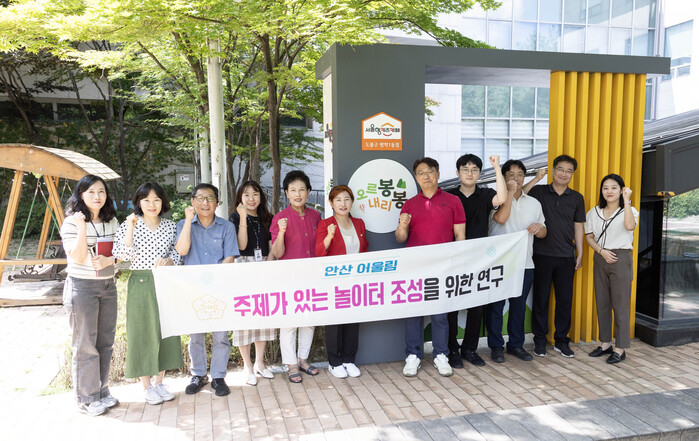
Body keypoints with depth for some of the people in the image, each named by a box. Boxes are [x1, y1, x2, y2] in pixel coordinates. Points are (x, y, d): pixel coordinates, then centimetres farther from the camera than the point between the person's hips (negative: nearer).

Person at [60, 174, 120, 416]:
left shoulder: (111, 221, 8)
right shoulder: (71, 222, -8)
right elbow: (77, 257, -16)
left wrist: (109, 260, -10)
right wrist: (82, 227, -25)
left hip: (108, 285, 6)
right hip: (82, 286, -6)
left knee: (105, 341, 12)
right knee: (85, 344, 1)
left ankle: (102, 391, 25)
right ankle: (87, 398, 13)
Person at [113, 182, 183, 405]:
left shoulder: (170, 226, 7)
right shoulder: (129, 225, -1)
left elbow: (178, 253, 9)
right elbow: (124, 257, -11)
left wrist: (168, 260, -11)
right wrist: (130, 229, -19)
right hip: (140, 284, -3)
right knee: (142, 333, 3)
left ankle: (159, 382, 24)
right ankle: (147, 386, 17)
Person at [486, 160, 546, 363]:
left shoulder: (534, 203, 15)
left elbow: (543, 233, 18)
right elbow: (501, 218, -21)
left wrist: (539, 228, -6)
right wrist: (510, 192, -14)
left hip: (524, 263, 4)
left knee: (519, 305, 11)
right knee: (496, 305, 2)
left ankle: (516, 344, 24)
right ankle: (496, 346, 13)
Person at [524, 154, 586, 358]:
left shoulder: (576, 198, 8)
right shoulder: (539, 192, 1)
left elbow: (578, 227, 11)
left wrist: (580, 253, 9)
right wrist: (535, 179, -17)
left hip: (566, 257, 2)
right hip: (542, 255, -2)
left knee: (565, 299, 7)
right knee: (540, 298, 5)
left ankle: (561, 341, 21)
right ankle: (540, 341, 17)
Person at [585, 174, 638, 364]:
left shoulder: (629, 210, -1)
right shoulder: (594, 212, 11)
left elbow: (630, 226, -24)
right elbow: (589, 237, 10)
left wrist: (626, 201, -20)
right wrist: (602, 251, -6)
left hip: (621, 259, -4)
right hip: (600, 259, 5)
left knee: (620, 304, -3)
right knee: (602, 303, 9)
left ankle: (620, 349, 6)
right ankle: (605, 343, 20)